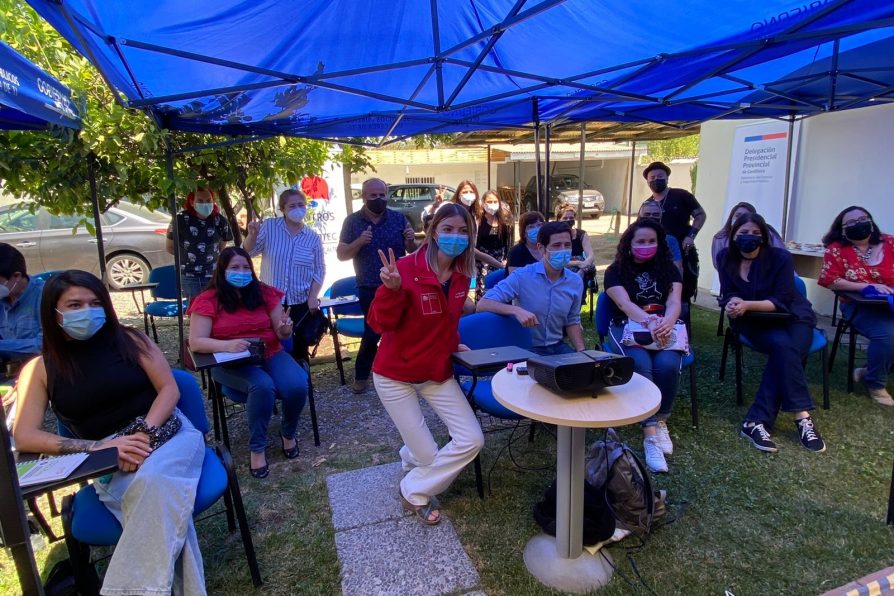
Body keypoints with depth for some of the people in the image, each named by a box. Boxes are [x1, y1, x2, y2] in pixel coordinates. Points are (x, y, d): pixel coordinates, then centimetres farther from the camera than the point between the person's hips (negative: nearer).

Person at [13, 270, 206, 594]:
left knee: (154, 482, -35)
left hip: (166, 432, 0)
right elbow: (25, 437, -2)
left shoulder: (128, 339, 6)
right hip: (108, 462, 0)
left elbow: (169, 389, 2)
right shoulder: (40, 369, 7)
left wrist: (145, 434, -16)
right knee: (161, 507, -33)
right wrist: (100, 447, -15)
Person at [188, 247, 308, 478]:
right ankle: (256, 448, -12)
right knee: (262, 386, -34)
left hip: (270, 355, 3)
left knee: (297, 386, -25)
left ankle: (288, 433, 7)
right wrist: (227, 345, -30)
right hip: (230, 363, -3)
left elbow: (281, 332, 5)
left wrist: (285, 329, -21)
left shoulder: (265, 293, 3)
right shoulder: (208, 301, -6)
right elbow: (195, 342, -12)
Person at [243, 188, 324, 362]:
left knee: (300, 349, 10)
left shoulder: (313, 237, 2)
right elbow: (248, 252, -3)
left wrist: (313, 296, -8)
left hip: (301, 303, 1)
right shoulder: (269, 227, -1)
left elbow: (319, 270, 2)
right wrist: (252, 235, -23)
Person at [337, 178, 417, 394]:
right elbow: (341, 255, -3)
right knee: (372, 333, 3)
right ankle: (361, 374, 24)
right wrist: (359, 242, -21)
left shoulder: (399, 218, 1)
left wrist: (411, 241, -17)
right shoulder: (352, 221, -1)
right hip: (369, 289, -1)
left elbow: (412, 252, 6)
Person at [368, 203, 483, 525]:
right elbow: (380, 324, -22)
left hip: (438, 371, 6)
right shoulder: (406, 268, -22)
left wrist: (453, 343, 10)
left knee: (472, 441, -2)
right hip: (396, 374, -6)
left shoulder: (462, 272, -1)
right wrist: (391, 288, -37)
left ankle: (413, 489, 24)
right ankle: (415, 493, 34)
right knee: (428, 455, -3)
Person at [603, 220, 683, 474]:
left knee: (667, 365, -30)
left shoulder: (668, 269, 13)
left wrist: (666, 322, -29)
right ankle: (650, 434, -30)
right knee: (640, 365, -33)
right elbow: (625, 303, -13)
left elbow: (674, 302, -4)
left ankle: (660, 421, -6)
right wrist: (650, 322, -34)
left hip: (663, 328, 2)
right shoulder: (615, 271, 4)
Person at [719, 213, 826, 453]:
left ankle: (756, 421, -35)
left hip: (792, 316, -1)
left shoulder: (780, 257, -13)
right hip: (756, 322, 1)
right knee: (783, 346, -31)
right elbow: (728, 295, -2)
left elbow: (782, 301, -16)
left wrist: (747, 304, -30)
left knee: (783, 352, -32)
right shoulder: (726, 258, -4)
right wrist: (733, 304, -26)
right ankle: (802, 417, -31)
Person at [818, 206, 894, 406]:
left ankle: (870, 370, 5)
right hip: (860, 306, -4)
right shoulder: (837, 249, -2)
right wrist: (868, 286, -16)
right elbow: (829, 280, -11)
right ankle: (875, 384, -2)